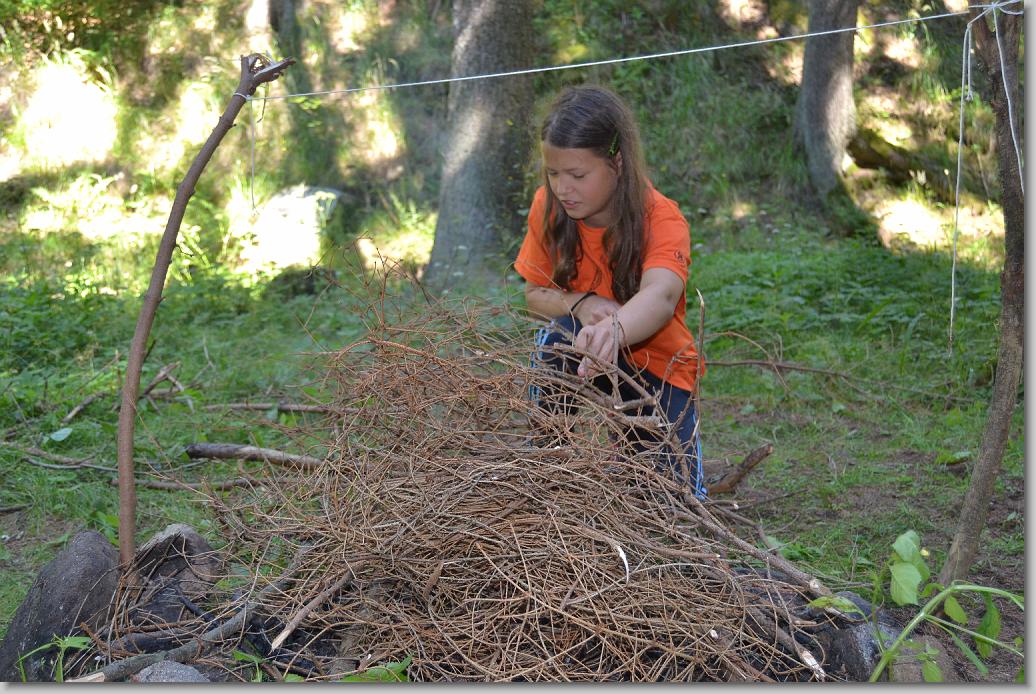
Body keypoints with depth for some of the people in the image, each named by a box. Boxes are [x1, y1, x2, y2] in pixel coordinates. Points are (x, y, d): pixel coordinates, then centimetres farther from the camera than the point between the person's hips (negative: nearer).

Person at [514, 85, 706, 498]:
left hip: (660, 369, -2)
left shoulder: (662, 219, -27)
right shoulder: (549, 206, -14)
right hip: (581, 356, 2)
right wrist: (582, 304, -28)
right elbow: (535, 293, -4)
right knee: (558, 337, -33)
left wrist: (615, 330, -71)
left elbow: (660, 295, -48)